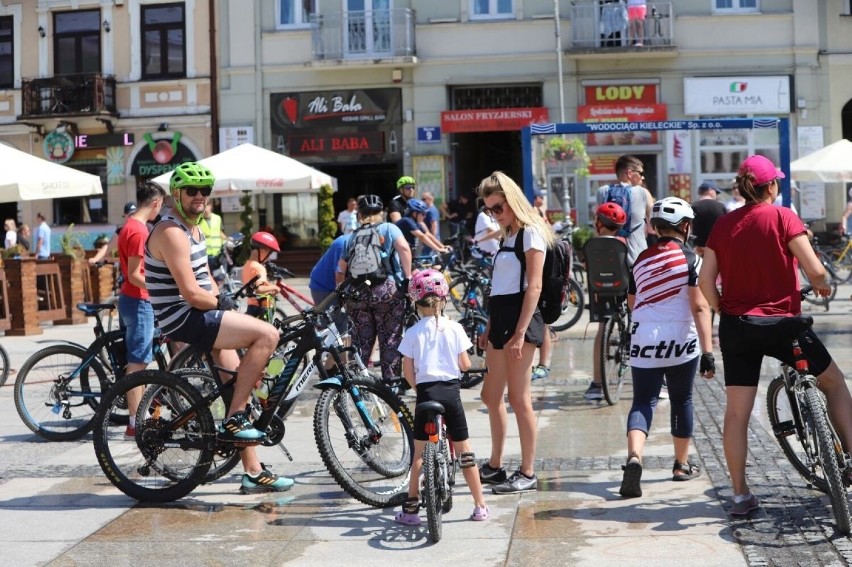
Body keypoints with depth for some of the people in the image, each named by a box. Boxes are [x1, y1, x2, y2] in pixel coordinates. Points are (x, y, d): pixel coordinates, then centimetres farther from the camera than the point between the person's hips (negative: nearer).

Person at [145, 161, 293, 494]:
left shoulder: (194, 229, 17)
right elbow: (191, 294, -22)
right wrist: (222, 305, -5)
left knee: (238, 385, 10)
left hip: (201, 316, 10)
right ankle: (233, 420, -14)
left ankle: (254, 473, 18)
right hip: (183, 319, -10)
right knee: (267, 334, -21)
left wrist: (224, 303, 3)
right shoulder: (171, 232, -16)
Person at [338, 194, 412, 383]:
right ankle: (391, 381, 7)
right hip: (387, 290, -3)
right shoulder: (389, 229, 7)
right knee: (390, 339, 5)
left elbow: (342, 267, 14)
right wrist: (408, 277, -7)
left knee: (361, 340, 12)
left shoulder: (352, 237, 18)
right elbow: (404, 248, -11)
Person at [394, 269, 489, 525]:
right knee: (464, 451, 9)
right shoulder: (455, 328, -1)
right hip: (451, 391, 1)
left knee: (419, 454, 9)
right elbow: (465, 364, 1)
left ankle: (411, 509, 11)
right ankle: (480, 506, 12)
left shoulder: (412, 333, -3)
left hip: (426, 392, -1)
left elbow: (408, 371, -1)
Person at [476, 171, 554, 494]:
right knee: (491, 396, 13)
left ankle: (528, 473, 1)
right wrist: (490, 328, 19)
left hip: (520, 320, -9)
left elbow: (534, 286, -15)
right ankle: (495, 466, 23)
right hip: (500, 320, 9)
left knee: (518, 398, -6)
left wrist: (520, 332, -21)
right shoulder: (508, 236, 19)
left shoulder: (530, 232, -8)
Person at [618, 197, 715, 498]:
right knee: (682, 401, 14)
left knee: (642, 402, 1)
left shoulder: (641, 259, 10)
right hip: (680, 342, -3)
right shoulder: (690, 259, -5)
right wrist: (708, 351, -13)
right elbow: (700, 308, -13)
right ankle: (681, 465, 26)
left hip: (643, 342, 3)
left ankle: (634, 459, -23)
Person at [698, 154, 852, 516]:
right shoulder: (783, 217, -8)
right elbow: (815, 271, -13)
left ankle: (741, 496, 10)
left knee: (737, 412, 7)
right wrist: (821, 286, 9)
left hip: (736, 325, 4)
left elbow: (705, 280, 0)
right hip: (780, 323, -4)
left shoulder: (723, 225, 3)